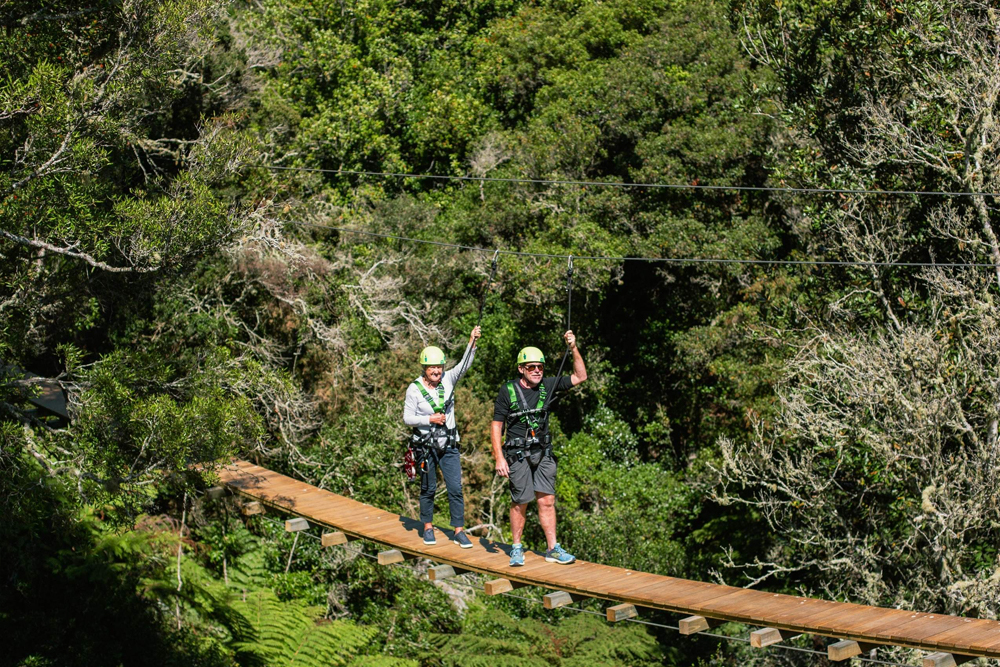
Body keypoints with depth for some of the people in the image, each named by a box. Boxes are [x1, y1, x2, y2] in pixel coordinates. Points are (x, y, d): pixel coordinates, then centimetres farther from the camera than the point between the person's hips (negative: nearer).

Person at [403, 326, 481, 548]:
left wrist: (472, 342, -29)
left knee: (456, 488, -2)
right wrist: (430, 419, -17)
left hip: (449, 445, 2)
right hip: (426, 446, -2)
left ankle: (459, 531, 3)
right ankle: (428, 528, 24)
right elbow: (407, 418, -5)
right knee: (428, 488, 8)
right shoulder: (414, 389, -7)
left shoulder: (448, 380, 0)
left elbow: (464, 365, -15)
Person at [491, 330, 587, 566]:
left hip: (543, 453, 3)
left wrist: (574, 349, -8)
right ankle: (517, 549, 17)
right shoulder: (508, 391, -7)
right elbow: (496, 425, -5)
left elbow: (580, 377, 5)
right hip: (518, 455, -3)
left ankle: (553, 549, 4)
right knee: (520, 503, 2)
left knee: (547, 501, 1)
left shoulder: (547, 385, 3)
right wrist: (499, 458, -11)